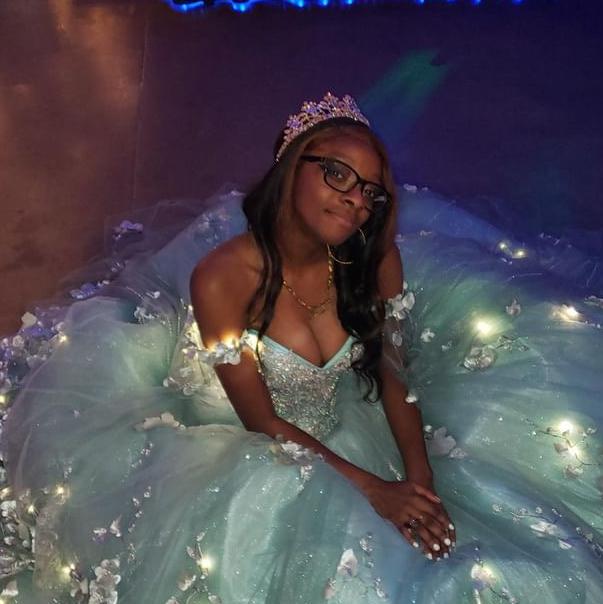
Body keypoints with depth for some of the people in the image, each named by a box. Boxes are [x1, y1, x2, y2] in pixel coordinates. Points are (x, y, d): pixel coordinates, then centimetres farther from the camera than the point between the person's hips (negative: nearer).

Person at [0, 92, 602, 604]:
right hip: (253, 456, -3)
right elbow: (262, 422, -20)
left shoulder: (378, 261, -15)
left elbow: (394, 373, -3)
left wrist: (421, 478, -17)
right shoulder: (221, 278, -27)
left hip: (345, 430, 4)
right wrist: (373, 488, -22)